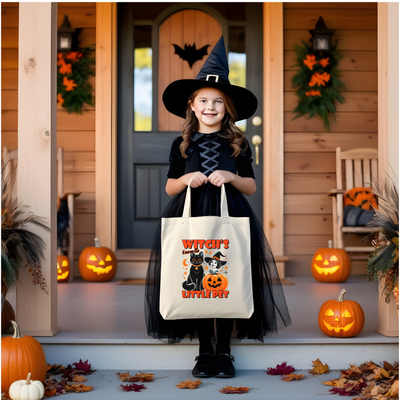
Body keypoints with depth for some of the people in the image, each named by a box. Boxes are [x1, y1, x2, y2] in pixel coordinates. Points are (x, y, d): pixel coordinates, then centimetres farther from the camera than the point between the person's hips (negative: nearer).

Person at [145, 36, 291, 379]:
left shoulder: (238, 143, 6)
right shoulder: (182, 144, 7)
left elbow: (251, 186, 8)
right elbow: (169, 187, 11)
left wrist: (231, 177, -11)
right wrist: (185, 179, -9)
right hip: (190, 219, 1)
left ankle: (224, 351, 12)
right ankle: (205, 350, 15)